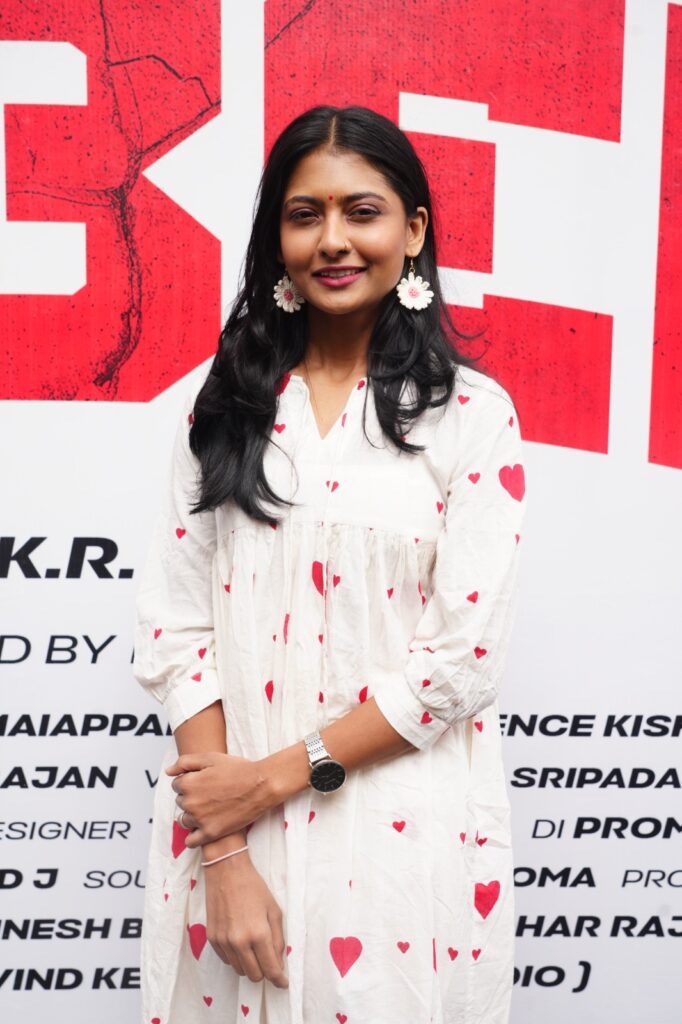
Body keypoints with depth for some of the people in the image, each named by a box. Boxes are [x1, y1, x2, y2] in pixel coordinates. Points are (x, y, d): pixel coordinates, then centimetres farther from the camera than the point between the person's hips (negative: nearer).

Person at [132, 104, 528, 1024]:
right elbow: (176, 627, -3)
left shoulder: (472, 412, -6)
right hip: (229, 819, 3)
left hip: (403, 828, -2)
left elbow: (464, 660, -10)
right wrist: (225, 857, -9)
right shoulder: (226, 405, 2)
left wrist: (279, 775, -11)